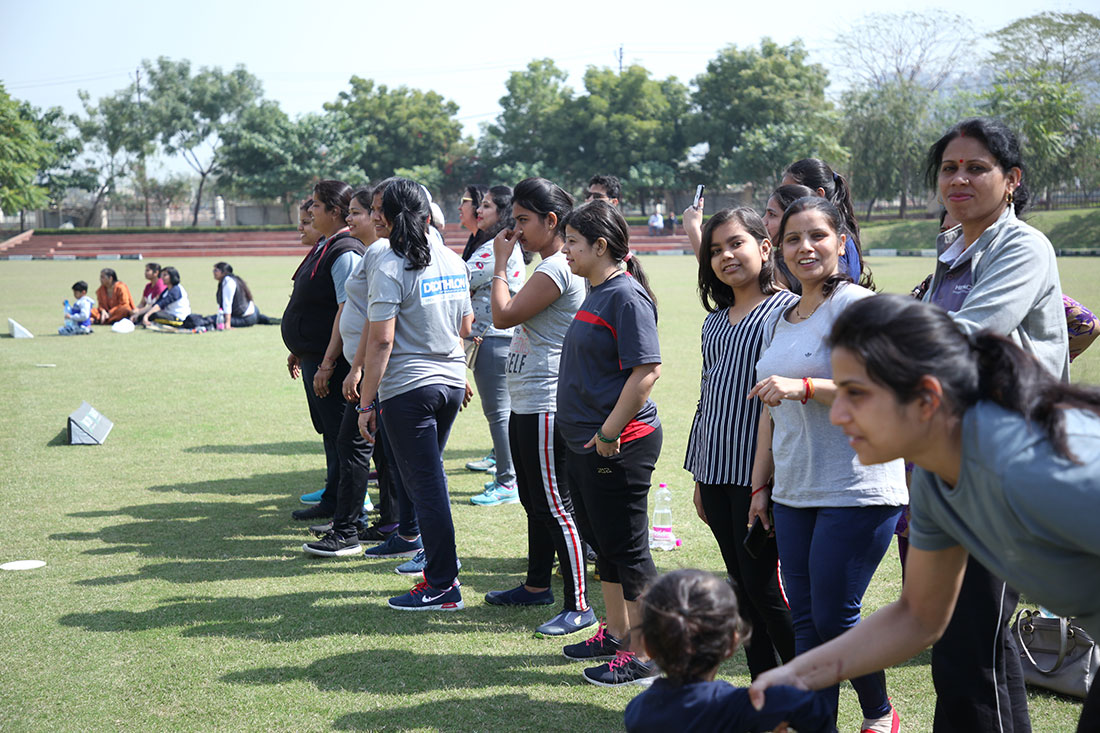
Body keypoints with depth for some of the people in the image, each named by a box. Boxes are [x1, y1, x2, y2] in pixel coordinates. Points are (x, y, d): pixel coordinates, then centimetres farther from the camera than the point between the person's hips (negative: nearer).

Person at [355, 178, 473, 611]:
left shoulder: (390, 269, -13)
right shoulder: (453, 261, 7)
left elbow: (381, 340, -17)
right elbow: (466, 326, 15)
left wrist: (367, 402, -13)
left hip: (408, 388, -7)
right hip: (453, 381, 7)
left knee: (425, 483, -1)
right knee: (428, 476, 23)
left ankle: (443, 587, 3)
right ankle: (441, 557, 33)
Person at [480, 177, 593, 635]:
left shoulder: (557, 269, -18)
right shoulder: (550, 267, 16)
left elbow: (504, 315, -19)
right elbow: (517, 321, 21)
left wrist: (501, 262, -11)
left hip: (545, 404, -11)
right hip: (527, 403, 11)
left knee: (555, 506, -8)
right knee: (534, 500, 20)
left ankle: (578, 605, -4)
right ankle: (537, 585, 33)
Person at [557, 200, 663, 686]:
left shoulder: (626, 296, -17)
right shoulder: (596, 293, 13)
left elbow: (646, 371, -24)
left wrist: (609, 433, -22)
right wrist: (587, 435, 18)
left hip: (620, 446, -10)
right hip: (585, 442, 10)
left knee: (627, 549, -2)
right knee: (602, 543, 18)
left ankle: (644, 655, 7)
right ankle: (616, 634, 32)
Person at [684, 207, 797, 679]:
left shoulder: (787, 309, -6)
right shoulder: (715, 322, 17)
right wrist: (699, 478, 19)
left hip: (761, 472, -7)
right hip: (717, 473, 7)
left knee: (765, 587, -5)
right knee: (742, 587, 11)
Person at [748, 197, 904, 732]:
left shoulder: (855, 303, -9)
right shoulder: (778, 320, 16)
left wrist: (803, 387, -24)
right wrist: (760, 486, 21)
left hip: (857, 491, -7)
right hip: (794, 492, 7)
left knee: (834, 617, -3)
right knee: (805, 620, 8)